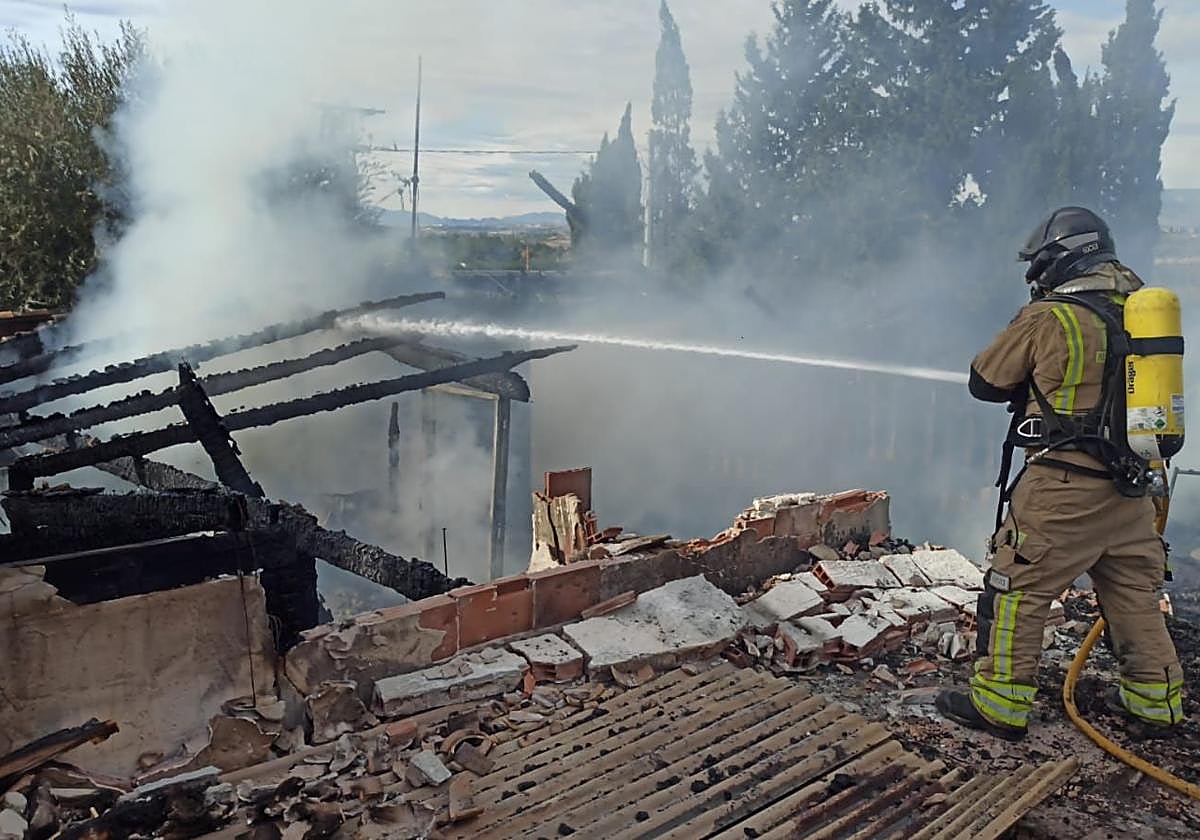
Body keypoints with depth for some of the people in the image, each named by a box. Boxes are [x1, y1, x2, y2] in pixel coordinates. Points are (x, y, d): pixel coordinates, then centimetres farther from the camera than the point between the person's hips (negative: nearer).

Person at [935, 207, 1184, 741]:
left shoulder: (1048, 318, -11)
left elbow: (984, 382, -2)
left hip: (1064, 488, -6)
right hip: (1133, 488, 7)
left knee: (1017, 590, 4)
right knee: (1135, 594, 17)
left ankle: (1000, 705, 10)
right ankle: (1154, 704, 27)